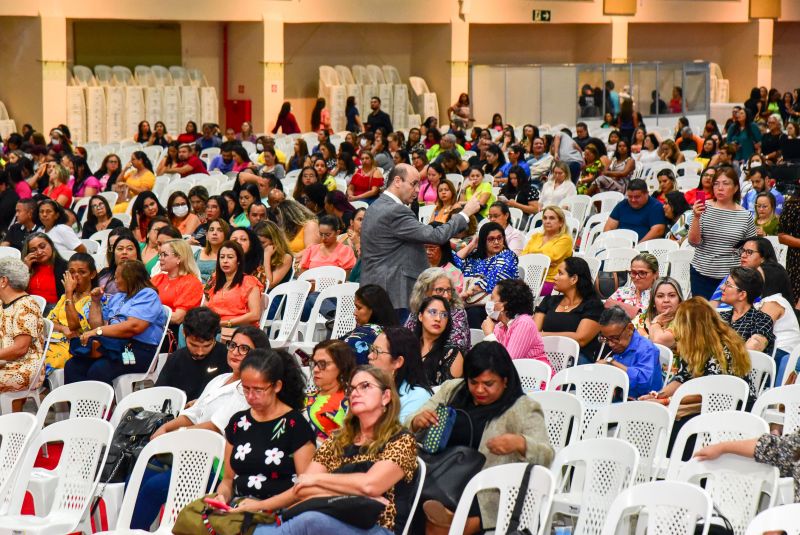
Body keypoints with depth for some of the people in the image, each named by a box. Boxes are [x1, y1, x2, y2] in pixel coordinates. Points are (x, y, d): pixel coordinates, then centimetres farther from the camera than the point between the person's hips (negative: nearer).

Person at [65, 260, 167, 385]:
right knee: (72, 365, -18)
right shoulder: (116, 298, 27)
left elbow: (133, 327, -16)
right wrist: (95, 302, 20)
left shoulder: (147, 295, 0)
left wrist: (97, 331, -15)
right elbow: (97, 325, 28)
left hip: (139, 350, -7)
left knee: (98, 370, -34)